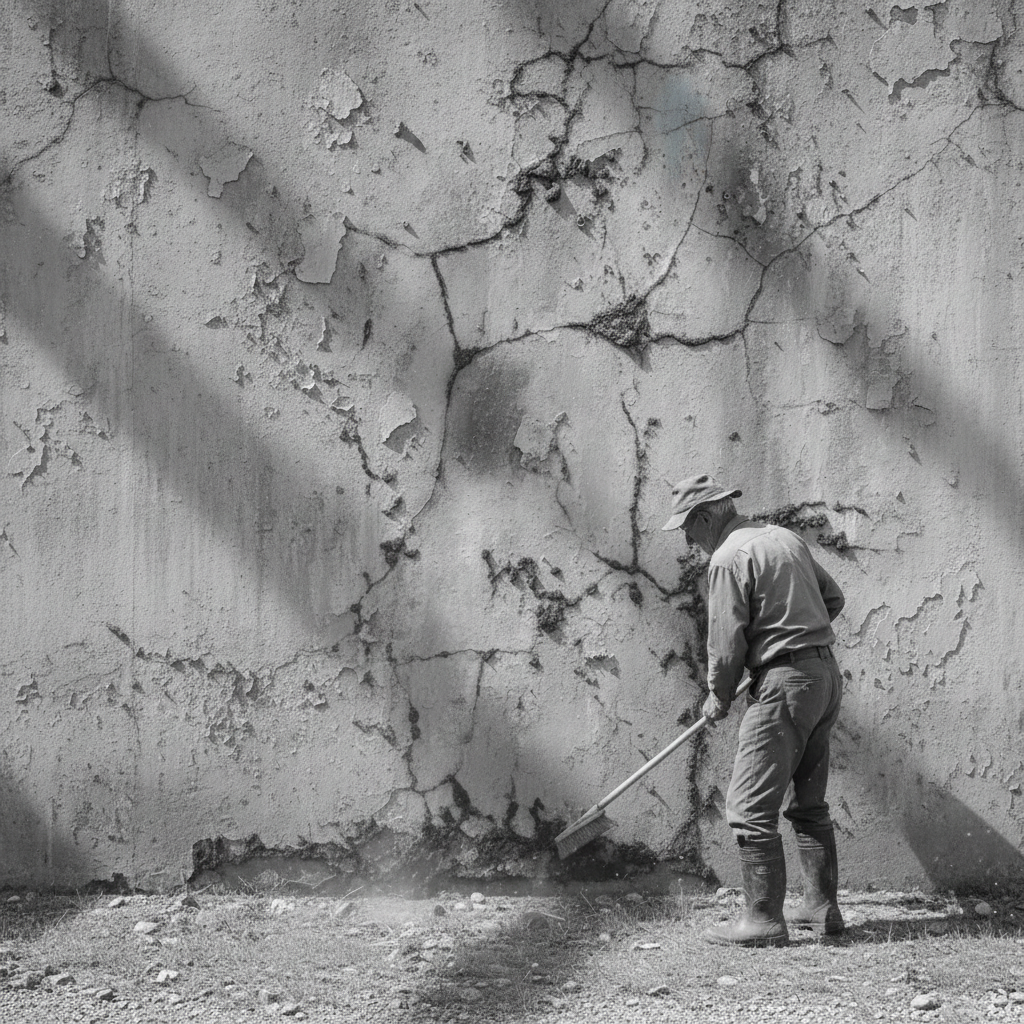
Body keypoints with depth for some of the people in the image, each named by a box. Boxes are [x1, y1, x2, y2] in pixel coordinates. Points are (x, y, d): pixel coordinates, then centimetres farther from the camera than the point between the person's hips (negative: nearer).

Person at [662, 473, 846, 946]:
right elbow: (833, 599, 20)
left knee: (751, 807, -6)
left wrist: (718, 696, 3)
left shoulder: (729, 557, -11)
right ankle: (822, 907, 21)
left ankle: (764, 920, -8)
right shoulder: (786, 538, 14)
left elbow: (727, 640, -12)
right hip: (827, 673, 9)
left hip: (786, 681, -9)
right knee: (809, 803, 18)